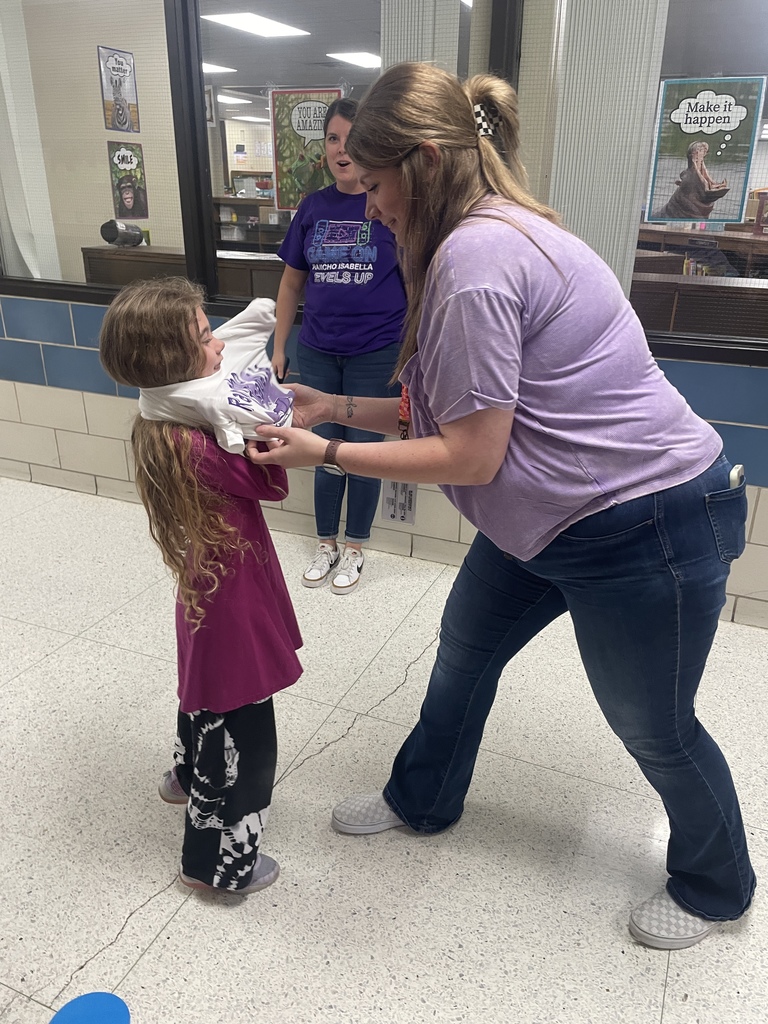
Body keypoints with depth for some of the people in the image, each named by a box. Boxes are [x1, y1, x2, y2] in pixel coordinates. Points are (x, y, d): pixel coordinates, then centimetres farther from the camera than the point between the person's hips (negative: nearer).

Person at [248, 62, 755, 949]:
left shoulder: (475, 254, -24)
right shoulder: (497, 230, 8)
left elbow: (470, 455, -22)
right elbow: (462, 407, 9)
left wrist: (323, 453, -14)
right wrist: (339, 408, 6)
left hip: (647, 523, -10)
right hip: (550, 514, 10)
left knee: (652, 726, 11)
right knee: (465, 649, 20)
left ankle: (715, 887, 43)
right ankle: (422, 801, 47)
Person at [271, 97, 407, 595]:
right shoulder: (314, 208, 7)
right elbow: (292, 282, 13)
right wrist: (279, 349, 12)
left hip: (376, 355, -3)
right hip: (317, 352, 4)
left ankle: (355, 548, 27)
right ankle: (326, 544, 30)